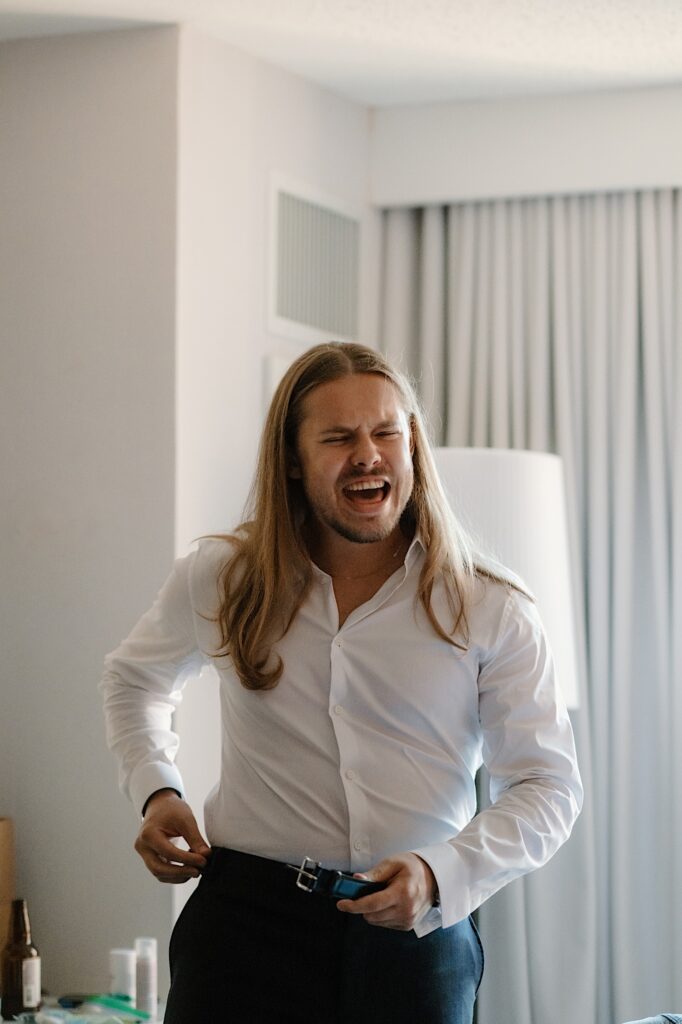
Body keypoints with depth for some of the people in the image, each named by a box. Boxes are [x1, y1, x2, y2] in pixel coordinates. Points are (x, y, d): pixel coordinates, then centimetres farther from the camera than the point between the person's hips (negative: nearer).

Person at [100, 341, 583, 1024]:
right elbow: (133, 677, 22)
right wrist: (154, 790, 5)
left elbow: (549, 786, -2)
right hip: (248, 917, 1)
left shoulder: (490, 609, -4)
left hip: (416, 938, 0)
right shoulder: (220, 579, 2)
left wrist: (441, 877, -17)